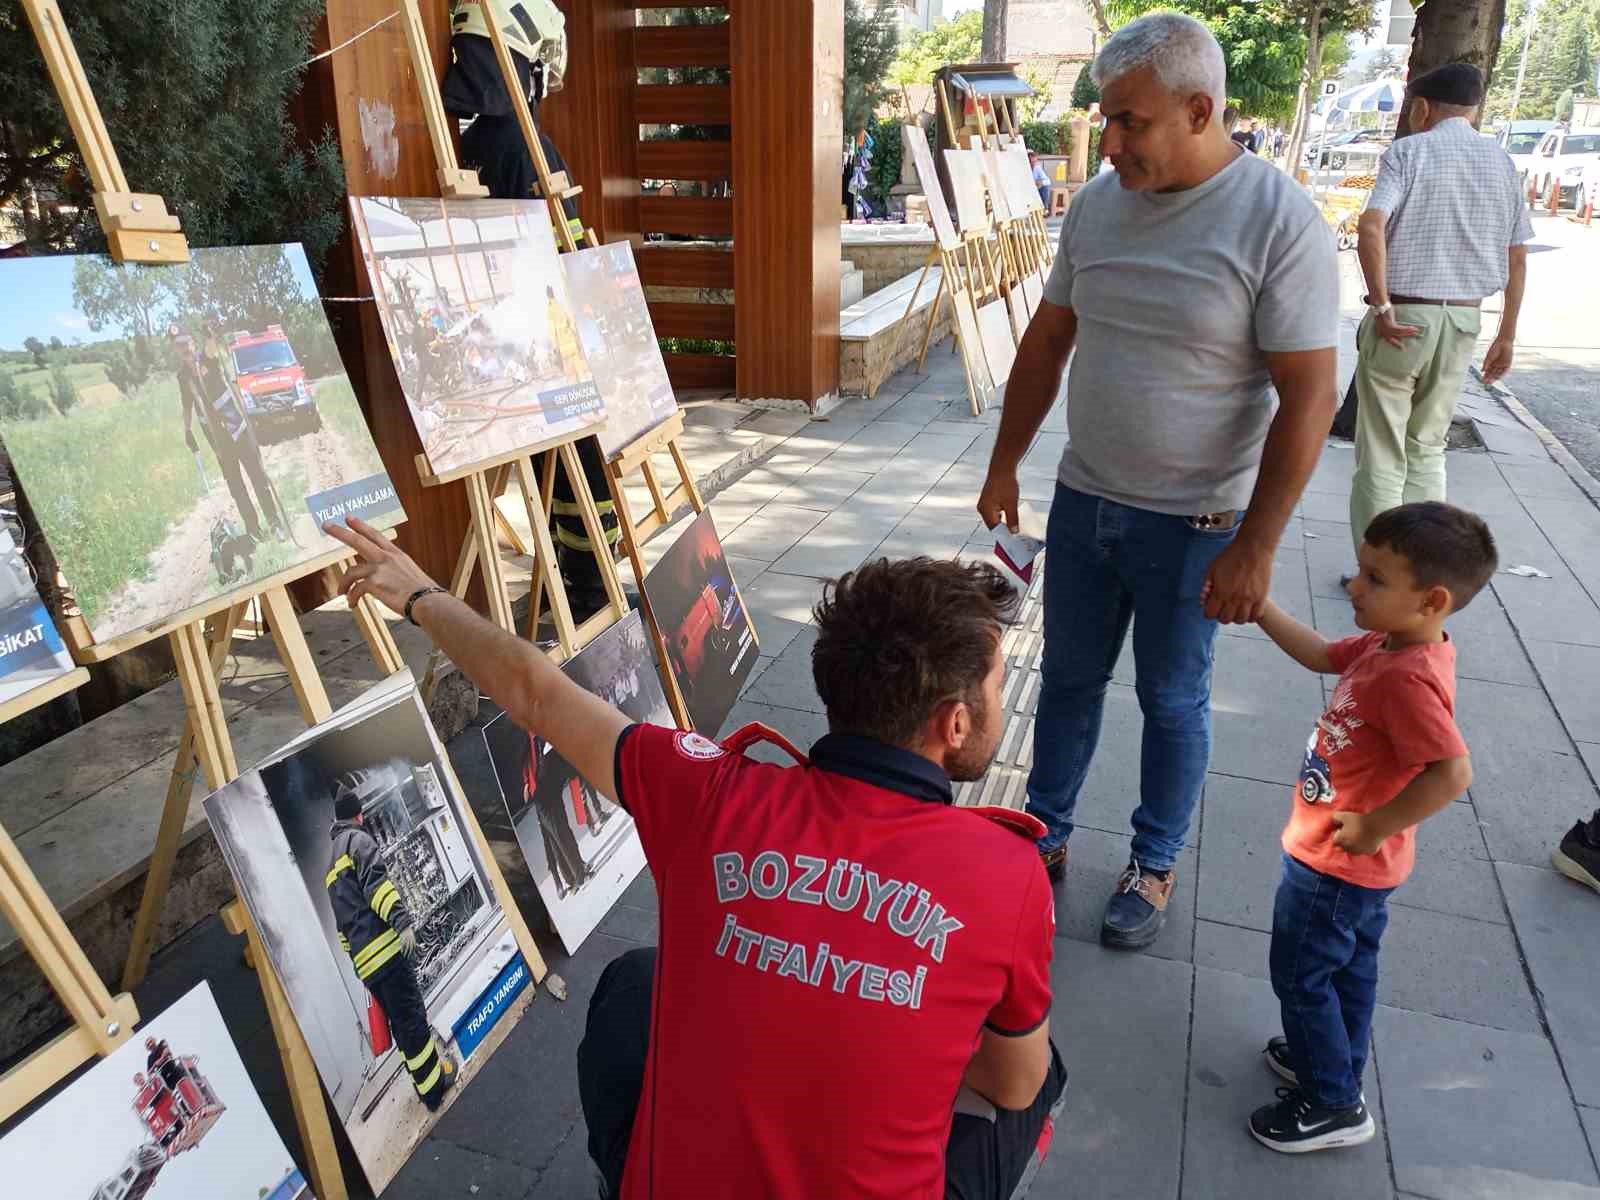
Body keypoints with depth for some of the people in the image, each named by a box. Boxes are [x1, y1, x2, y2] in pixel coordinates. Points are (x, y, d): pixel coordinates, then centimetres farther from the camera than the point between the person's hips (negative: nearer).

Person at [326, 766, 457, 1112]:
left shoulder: (331, 865, 26)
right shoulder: (358, 839, 0)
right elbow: (376, 882, -18)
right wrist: (403, 922, -26)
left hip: (364, 962, 9)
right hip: (385, 947, -9)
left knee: (400, 1023, 14)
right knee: (413, 1016, -5)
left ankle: (428, 1080, 20)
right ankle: (436, 1084, -3)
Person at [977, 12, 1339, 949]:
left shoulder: (1281, 224, -17)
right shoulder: (1096, 204, 0)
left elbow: (1309, 398, -17)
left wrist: (1254, 548, -18)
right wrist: (1005, 467, 11)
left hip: (1192, 522, -5)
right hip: (1083, 501, 5)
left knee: (1173, 701, 12)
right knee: (1070, 679, 16)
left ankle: (1155, 865, 33)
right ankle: (1047, 836, 36)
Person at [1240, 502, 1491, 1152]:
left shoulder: (1406, 679, -33)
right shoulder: (1390, 646, -5)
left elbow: (1451, 773, -38)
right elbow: (1322, 655, 12)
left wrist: (1375, 827, -27)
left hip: (1334, 865, -9)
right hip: (1359, 866, 9)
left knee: (1300, 975, 9)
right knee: (1350, 969, 25)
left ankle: (1333, 1105, 25)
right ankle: (1334, 1064, 45)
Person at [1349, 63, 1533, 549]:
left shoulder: (1407, 151, -2)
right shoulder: (1501, 161, 12)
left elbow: (1370, 227, -20)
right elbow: (1517, 259, 12)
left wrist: (1381, 307, -16)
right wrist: (1507, 335, 19)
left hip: (1403, 316, -5)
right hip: (1463, 320, 5)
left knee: (1382, 456, 3)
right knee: (1427, 450, 16)